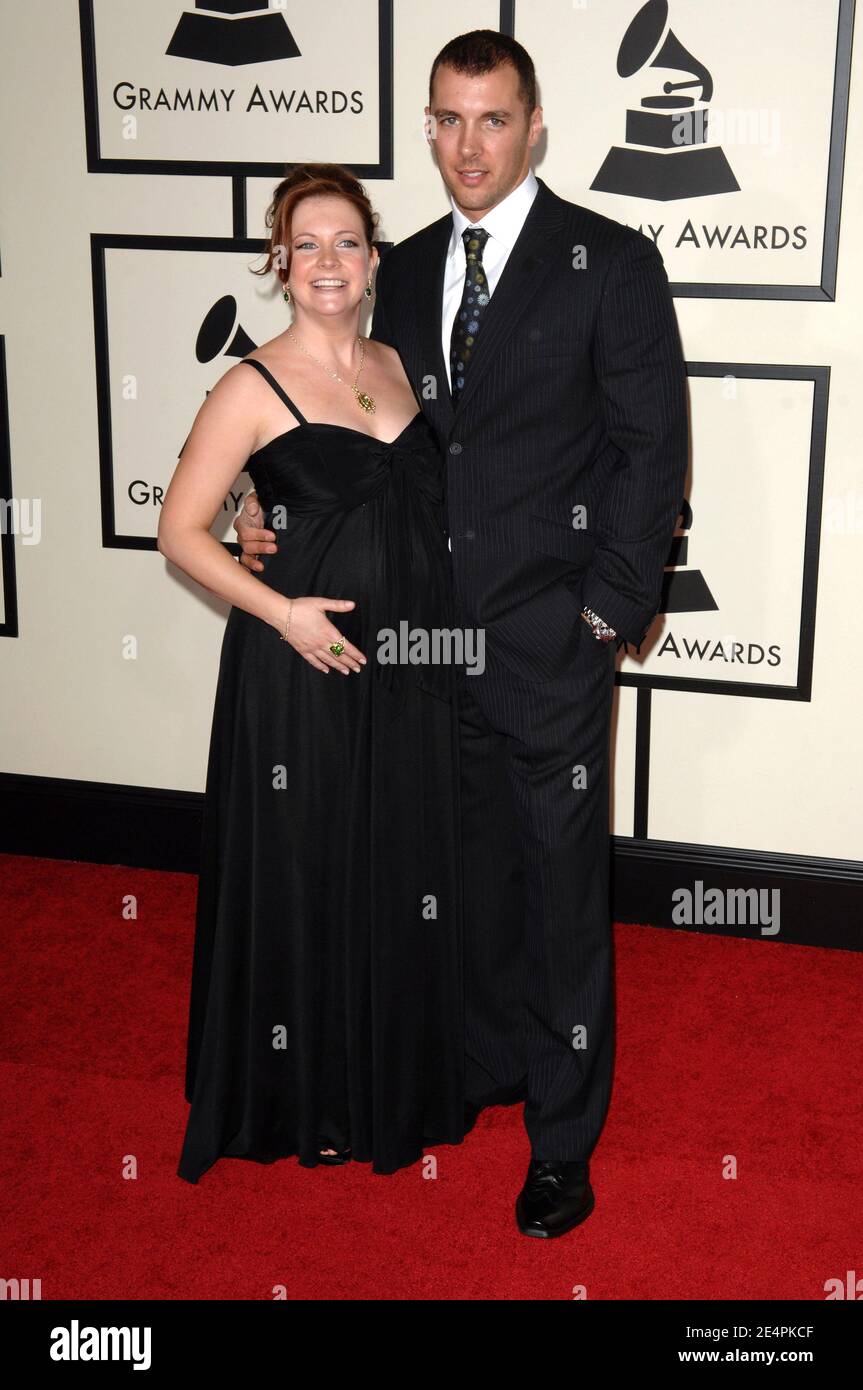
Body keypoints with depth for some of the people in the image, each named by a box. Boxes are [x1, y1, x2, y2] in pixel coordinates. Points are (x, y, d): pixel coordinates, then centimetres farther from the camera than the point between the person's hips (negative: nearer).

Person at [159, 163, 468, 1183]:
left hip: (408, 667, 6)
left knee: (404, 869, 15)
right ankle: (307, 1097, 25)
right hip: (303, 670, -6)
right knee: (307, 877, 6)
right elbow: (180, 529, -9)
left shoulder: (394, 366, 9)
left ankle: (399, 1077, 34)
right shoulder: (254, 387, -9)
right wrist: (282, 611, -18)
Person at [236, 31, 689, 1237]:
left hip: (549, 642, -5)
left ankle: (563, 1141, 21)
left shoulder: (610, 262, -6)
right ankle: (492, 1059, 39)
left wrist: (608, 611, -12)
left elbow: (653, 449, -7)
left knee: (562, 889, 5)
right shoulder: (404, 272, 10)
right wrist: (277, 504, 1)